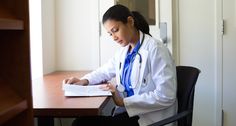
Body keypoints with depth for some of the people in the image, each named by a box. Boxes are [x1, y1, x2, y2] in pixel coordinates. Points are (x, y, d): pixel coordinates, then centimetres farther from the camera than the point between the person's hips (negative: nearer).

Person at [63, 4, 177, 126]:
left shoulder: (155, 49, -15)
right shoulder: (124, 50, 10)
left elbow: (166, 96, -21)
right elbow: (105, 71, 27)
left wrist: (123, 102, -22)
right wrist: (84, 80, 6)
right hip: (128, 111, 7)